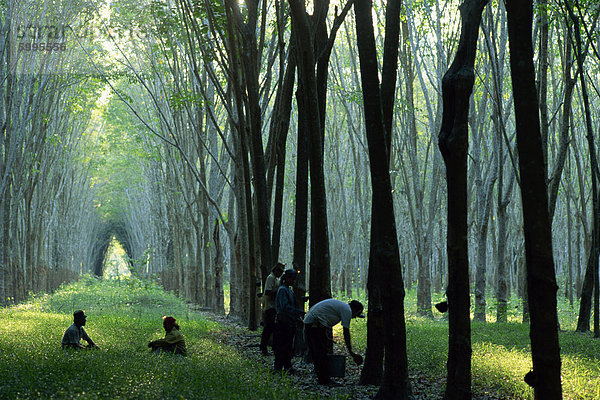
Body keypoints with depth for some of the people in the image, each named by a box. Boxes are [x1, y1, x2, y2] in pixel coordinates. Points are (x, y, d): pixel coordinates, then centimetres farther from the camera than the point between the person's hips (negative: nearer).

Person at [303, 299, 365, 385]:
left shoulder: (341, 306, 23)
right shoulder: (347, 311, -5)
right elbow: (346, 333, -6)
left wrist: (325, 337, 25)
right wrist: (350, 352, 0)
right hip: (316, 323, -10)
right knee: (321, 354, -4)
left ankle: (321, 378, 21)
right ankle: (324, 380, 0)